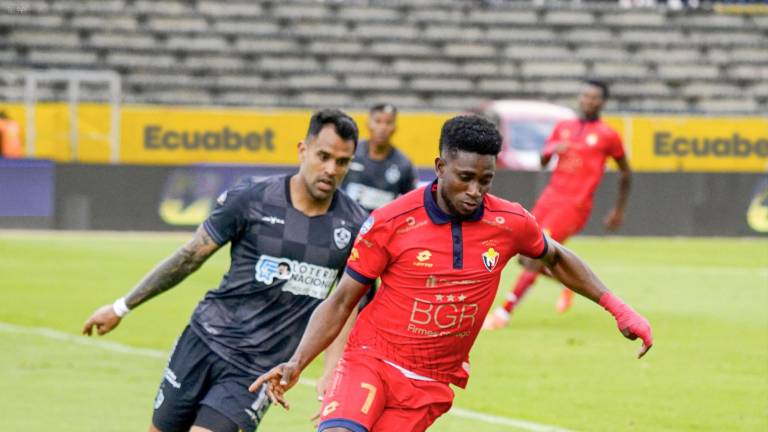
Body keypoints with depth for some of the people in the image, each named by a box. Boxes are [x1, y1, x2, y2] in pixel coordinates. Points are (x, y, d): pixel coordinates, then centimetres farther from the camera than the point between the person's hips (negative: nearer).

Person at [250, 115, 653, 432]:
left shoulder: (510, 223, -3)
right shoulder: (390, 222, -11)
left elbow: (556, 258, 19)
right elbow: (340, 303, -3)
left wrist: (616, 308, 12)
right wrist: (296, 364, -14)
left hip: (432, 384, 2)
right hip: (370, 361, -2)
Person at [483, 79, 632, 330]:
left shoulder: (608, 136, 0)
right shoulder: (563, 128, 13)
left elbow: (625, 173, 11)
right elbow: (543, 161, 17)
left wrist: (619, 211, 13)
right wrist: (552, 149, -7)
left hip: (575, 205, -6)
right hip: (549, 198, 6)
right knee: (526, 258, 5)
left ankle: (505, 311, -15)